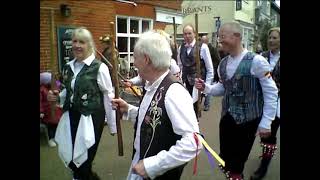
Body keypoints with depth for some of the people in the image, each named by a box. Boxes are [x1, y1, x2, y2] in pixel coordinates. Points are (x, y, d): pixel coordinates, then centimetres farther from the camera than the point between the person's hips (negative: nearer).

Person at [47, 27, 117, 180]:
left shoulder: (99, 67, -13)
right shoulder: (68, 67, 6)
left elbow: (109, 97, -9)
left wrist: (112, 125, -5)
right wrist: (57, 96, -2)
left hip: (91, 118, -6)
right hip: (71, 117, 6)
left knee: (83, 160, 2)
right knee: (69, 157, 15)